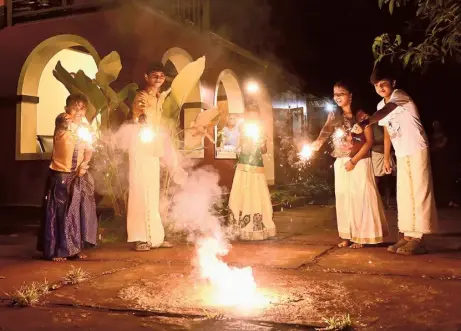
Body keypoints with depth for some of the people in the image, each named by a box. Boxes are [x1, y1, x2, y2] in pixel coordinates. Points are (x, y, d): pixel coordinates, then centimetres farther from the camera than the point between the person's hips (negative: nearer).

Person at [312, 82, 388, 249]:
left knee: (360, 197, -3)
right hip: (340, 163, 4)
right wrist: (317, 143, -29)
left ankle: (361, 236, 5)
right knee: (343, 198, 6)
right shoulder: (334, 116, 7)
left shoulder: (360, 115, -4)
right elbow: (324, 134, -6)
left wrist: (354, 160, -13)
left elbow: (369, 141, -8)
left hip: (359, 162, -4)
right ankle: (347, 236, 13)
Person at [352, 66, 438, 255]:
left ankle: (417, 239, -7)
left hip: (416, 150, -8)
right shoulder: (381, 106, 12)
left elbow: (386, 110, -33)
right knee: (404, 195, 6)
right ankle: (408, 236, 11)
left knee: (419, 192, -7)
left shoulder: (399, 94, -12)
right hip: (401, 154, 8)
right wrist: (386, 157, 16)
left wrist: (365, 123, -50)